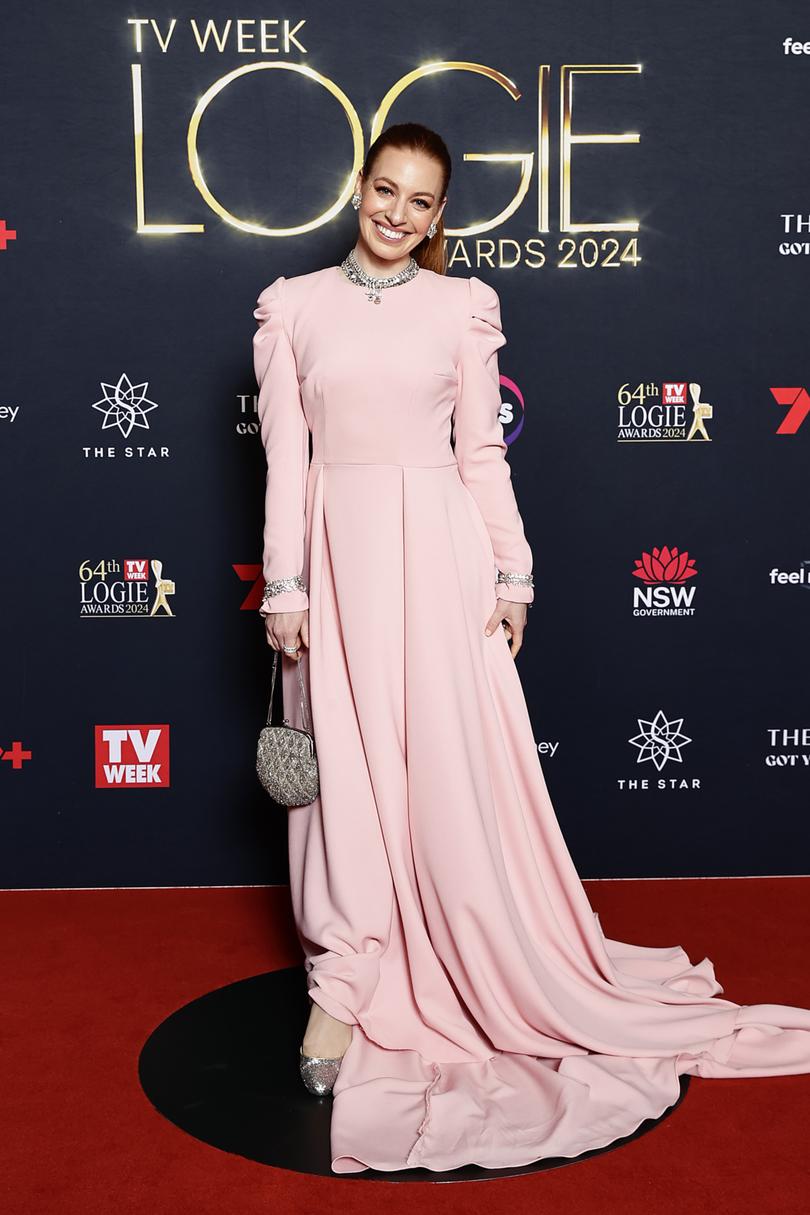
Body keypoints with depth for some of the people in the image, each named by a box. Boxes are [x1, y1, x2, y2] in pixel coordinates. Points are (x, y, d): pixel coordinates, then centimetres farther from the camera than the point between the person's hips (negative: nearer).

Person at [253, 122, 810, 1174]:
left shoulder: (462, 307, 6)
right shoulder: (293, 306, 6)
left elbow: (483, 453, 6)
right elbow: (284, 455, 3)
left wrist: (510, 574, 2)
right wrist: (284, 586, -2)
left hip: (436, 549, 0)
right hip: (338, 549, 1)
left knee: (453, 763, 3)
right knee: (345, 765, 4)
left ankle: (485, 972, 21)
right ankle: (343, 980, 16)